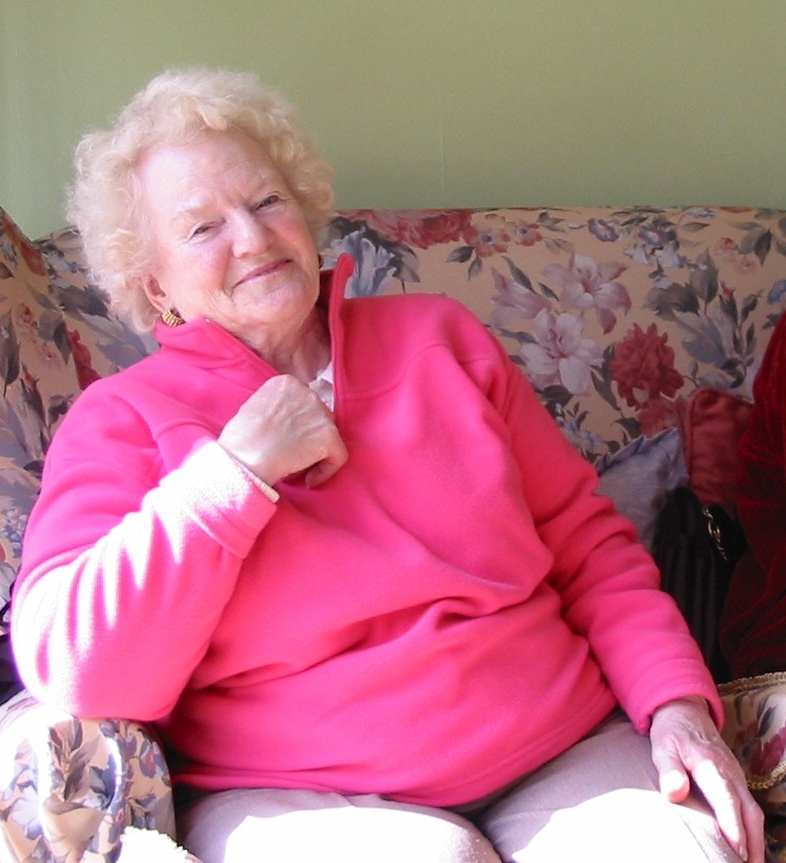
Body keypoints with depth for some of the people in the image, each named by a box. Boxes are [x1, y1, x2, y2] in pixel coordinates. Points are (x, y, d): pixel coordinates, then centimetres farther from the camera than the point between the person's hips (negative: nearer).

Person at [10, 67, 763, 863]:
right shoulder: (123, 420, 2)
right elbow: (75, 675, -12)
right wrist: (238, 468, -14)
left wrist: (678, 703, -2)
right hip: (299, 796, -3)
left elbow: (589, 542, 13)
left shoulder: (438, 338, 13)